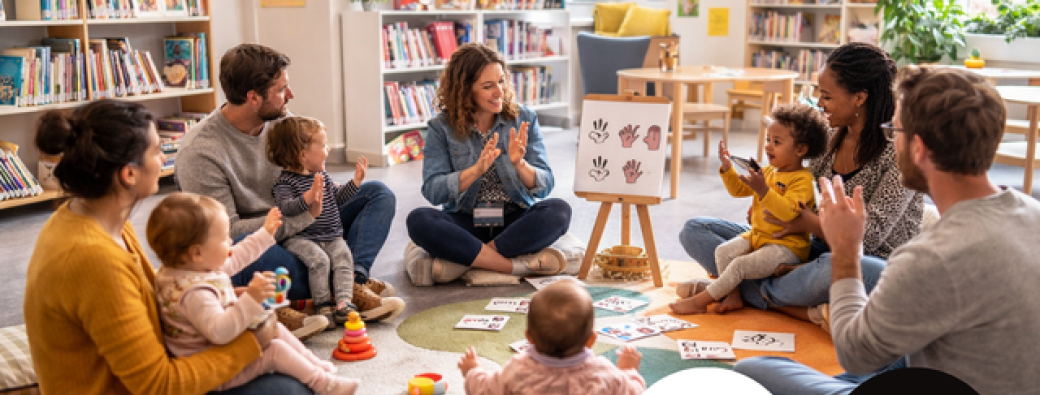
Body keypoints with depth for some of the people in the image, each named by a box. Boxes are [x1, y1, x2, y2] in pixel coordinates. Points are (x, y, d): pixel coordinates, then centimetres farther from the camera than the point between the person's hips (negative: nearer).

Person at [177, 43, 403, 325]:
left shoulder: (281, 120, 0)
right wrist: (303, 212, -24)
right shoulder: (200, 152, -19)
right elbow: (226, 231, -23)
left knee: (378, 193, -1)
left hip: (298, 232, 7)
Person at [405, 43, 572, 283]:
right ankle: (518, 265, -28)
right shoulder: (442, 127, -2)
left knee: (558, 211, -28)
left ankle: (465, 260, -26)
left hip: (514, 221, 1)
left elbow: (545, 187, -3)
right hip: (465, 223, -1)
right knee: (419, 220, -29)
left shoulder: (523, 119, 1)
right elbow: (432, 191, -11)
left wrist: (520, 164, -24)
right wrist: (477, 170, -25)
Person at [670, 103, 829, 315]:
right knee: (723, 251, -9)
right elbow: (738, 190, 20)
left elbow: (788, 212, -30)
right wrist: (727, 168, 3)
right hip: (756, 236, 9)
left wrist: (763, 190, -39)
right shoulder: (768, 172, 13)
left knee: (740, 265, -21)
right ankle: (733, 296, -4)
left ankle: (700, 301, -14)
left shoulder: (802, 180, -15)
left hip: (786, 246, -9)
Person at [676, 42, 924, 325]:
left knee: (834, 268, -46)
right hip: (821, 252, 7)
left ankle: (744, 292, -17)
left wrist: (808, 222, -15)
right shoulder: (833, 137, 5)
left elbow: (870, 236, -18)